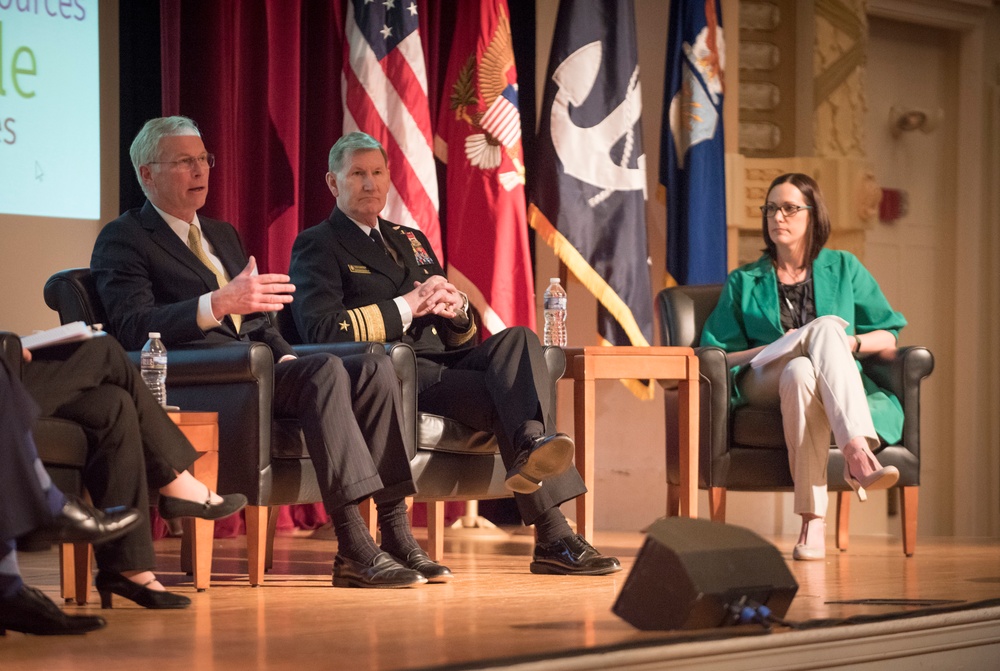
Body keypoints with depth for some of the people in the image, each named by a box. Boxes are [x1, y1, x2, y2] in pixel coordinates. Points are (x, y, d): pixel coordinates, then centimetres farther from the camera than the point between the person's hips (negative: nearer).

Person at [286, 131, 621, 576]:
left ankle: (531, 443, -49)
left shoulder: (411, 240, 29)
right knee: (505, 395, -29)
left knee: (518, 339, -27)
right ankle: (553, 536, -41)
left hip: (443, 364, 6)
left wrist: (456, 308, 1)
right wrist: (405, 307, -13)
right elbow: (320, 330, -12)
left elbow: (461, 337, 27)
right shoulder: (318, 246, 7)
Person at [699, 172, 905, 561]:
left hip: (840, 390, 0)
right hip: (762, 385, 0)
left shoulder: (843, 268, 19)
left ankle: (812, 522, -52)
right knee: (824, 328, -33)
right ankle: (859, 454, -48)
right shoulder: (744, 282, 19)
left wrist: (851, 344, -4)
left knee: (800, 373, -39)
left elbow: (889, 337, 17)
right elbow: (717, 357, 9)